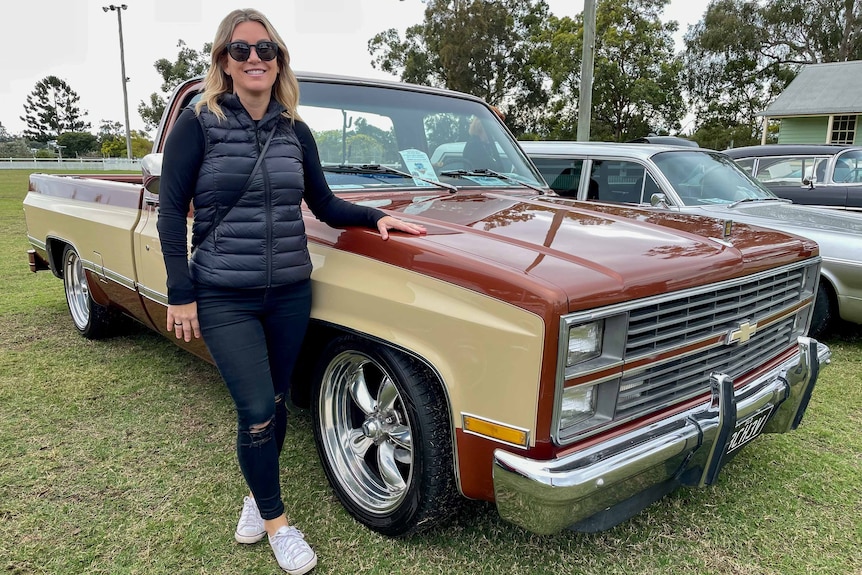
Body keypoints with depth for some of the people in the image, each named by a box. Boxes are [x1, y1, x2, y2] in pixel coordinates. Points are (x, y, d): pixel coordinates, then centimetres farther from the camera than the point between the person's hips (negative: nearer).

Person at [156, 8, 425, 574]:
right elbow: (172, 209, -4)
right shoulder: (198, 123, -4)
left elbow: (325, 205, 11)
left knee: (276, 405, 13)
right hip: (223, 297, -3)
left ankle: (259, 493, 39)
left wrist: (377, 216, -5)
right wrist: (181, 294, -8)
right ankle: (275, 520, 19)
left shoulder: (296, 132, 5)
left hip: (290, 293, 4)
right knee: (256, 411, -5)